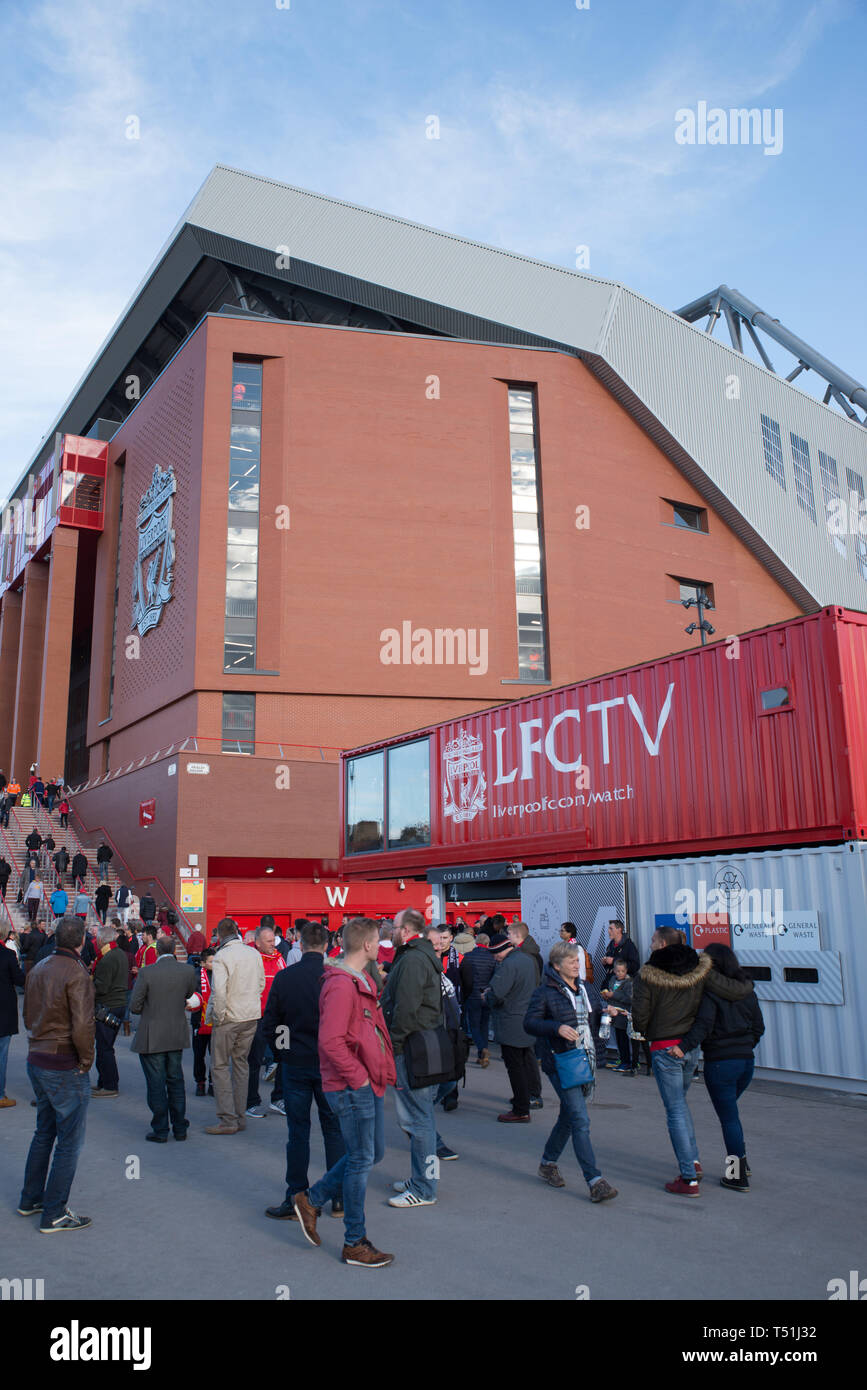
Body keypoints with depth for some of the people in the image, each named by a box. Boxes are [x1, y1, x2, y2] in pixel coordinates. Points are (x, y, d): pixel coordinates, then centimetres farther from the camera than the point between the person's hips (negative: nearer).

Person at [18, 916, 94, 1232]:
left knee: (44, 1132, 23)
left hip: (36, 1060, 8)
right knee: (69, 1140, 3)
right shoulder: (77, 974, -20)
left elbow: (28, 1017, 15)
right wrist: (86, 1061, -11)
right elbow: (82, 1027, -25)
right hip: (66, 1068, -8)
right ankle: (54, 1214, 9)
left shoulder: (38, 969, 6)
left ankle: (30, 1199, 34)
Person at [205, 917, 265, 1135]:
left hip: (229, 1019, -6)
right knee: (241, 1064, 15)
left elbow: (219, 992, -22)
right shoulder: (255, 954, 4)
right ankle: (240, 1116, 19)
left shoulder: (222, 957, -15)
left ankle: (227, 1119, 1)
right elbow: (261, 984, 10)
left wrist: (218, 1017, -10)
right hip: (252, 1018, 6)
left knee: (220, 1066, 4)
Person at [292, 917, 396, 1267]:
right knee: (361, 1160, 2)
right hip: (351, 1088, -10)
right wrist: (358, 1076, -20)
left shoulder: (361, 981, 12)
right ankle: (355, 1243, 16)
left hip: (368, 1085, 10)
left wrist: (379, 1071, 14)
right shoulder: (341, 986, -21)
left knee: (372, 1153, 17)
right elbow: (330, 1042, -27)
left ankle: (311, 1200, 29)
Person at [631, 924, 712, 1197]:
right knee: (680, 1102, 24)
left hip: (665, 1049, -5)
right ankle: (693, 1161, 24)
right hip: (692, 1047, 5)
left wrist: (644, 1032, 10)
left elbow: (640, 1018, -10)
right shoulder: (699, 969, 0)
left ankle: (689, 1179, 2)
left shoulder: (646, 976, -13)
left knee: (676, 1110, 0)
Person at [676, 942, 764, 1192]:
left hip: (720, 1061, -6)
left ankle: (738, 1176, 9)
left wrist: (685, 1046, -29)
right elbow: (759, 1026, 11)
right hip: (747, 1060, 6)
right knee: (729, 1110, 25)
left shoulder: (710, 991, -12)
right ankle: (741, 1162, 29)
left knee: (728, 1116, 3)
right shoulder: (747, 990, 6)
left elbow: (703, 1024, -24)